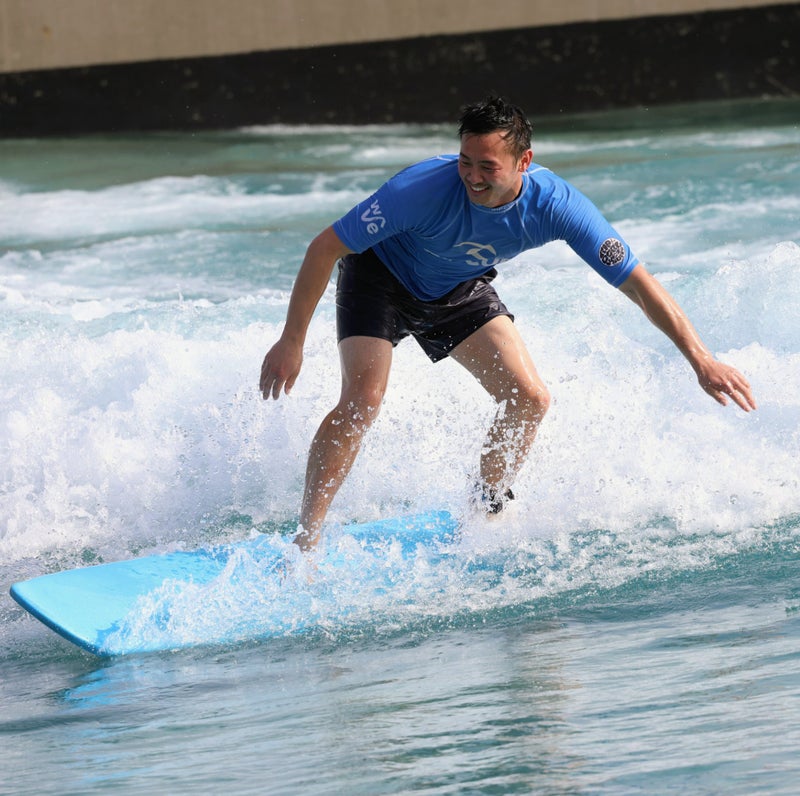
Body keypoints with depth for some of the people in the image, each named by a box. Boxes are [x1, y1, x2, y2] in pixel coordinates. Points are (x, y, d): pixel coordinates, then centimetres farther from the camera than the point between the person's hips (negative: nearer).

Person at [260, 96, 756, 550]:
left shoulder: (556, 205, -30)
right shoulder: (426, 189, -38)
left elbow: (639, 284, -23)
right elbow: (325, 248, -29)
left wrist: (701, 359, -26)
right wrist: (292, 342, -29)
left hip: (460, 291, 4)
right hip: (381, 277, -4)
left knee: (530, 399, -8)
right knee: (363, 399, -23)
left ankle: (488, 510, 16)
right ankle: (305, 539, -18)